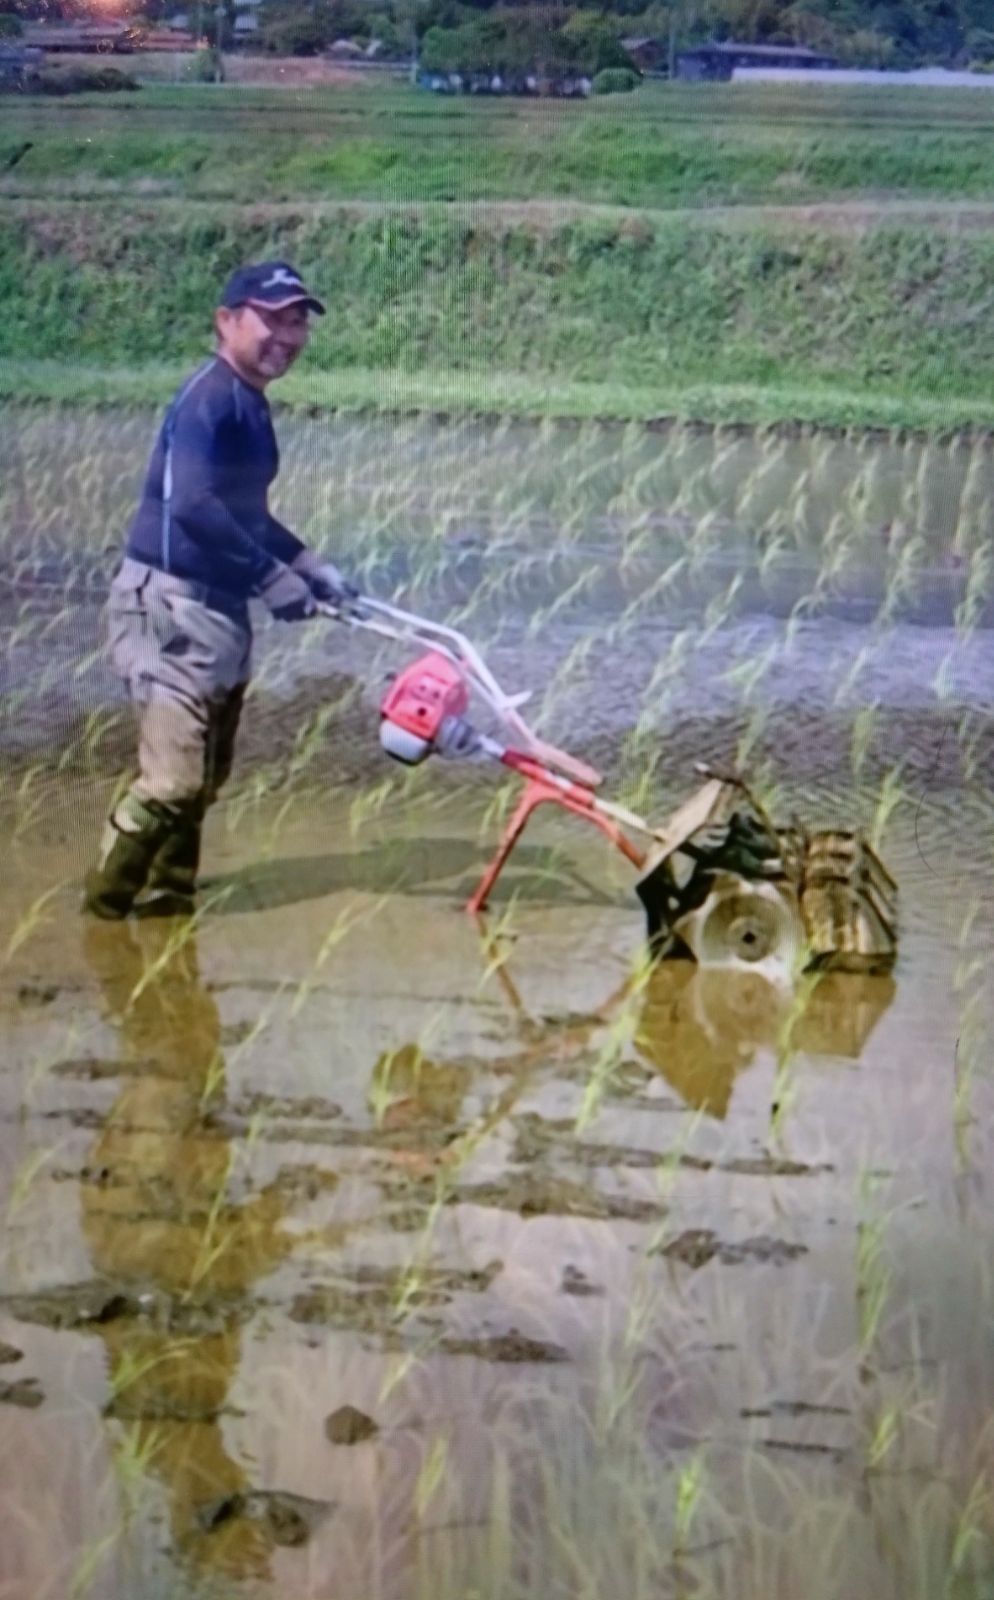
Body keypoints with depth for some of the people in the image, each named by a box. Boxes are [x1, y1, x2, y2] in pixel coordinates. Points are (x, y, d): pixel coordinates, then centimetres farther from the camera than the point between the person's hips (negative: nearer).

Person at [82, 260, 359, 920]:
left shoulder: (250, 404, 14)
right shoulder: (211, 399, -17)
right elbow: (192, 505, -29)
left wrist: (312, 566, 17)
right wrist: (272, 576, -24)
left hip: (217, 607, 10)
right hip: (171, 605, -10)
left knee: (204, 776, 16)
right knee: (173, 778, -9)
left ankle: (169, 902, 28)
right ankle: (105, 909, 4)